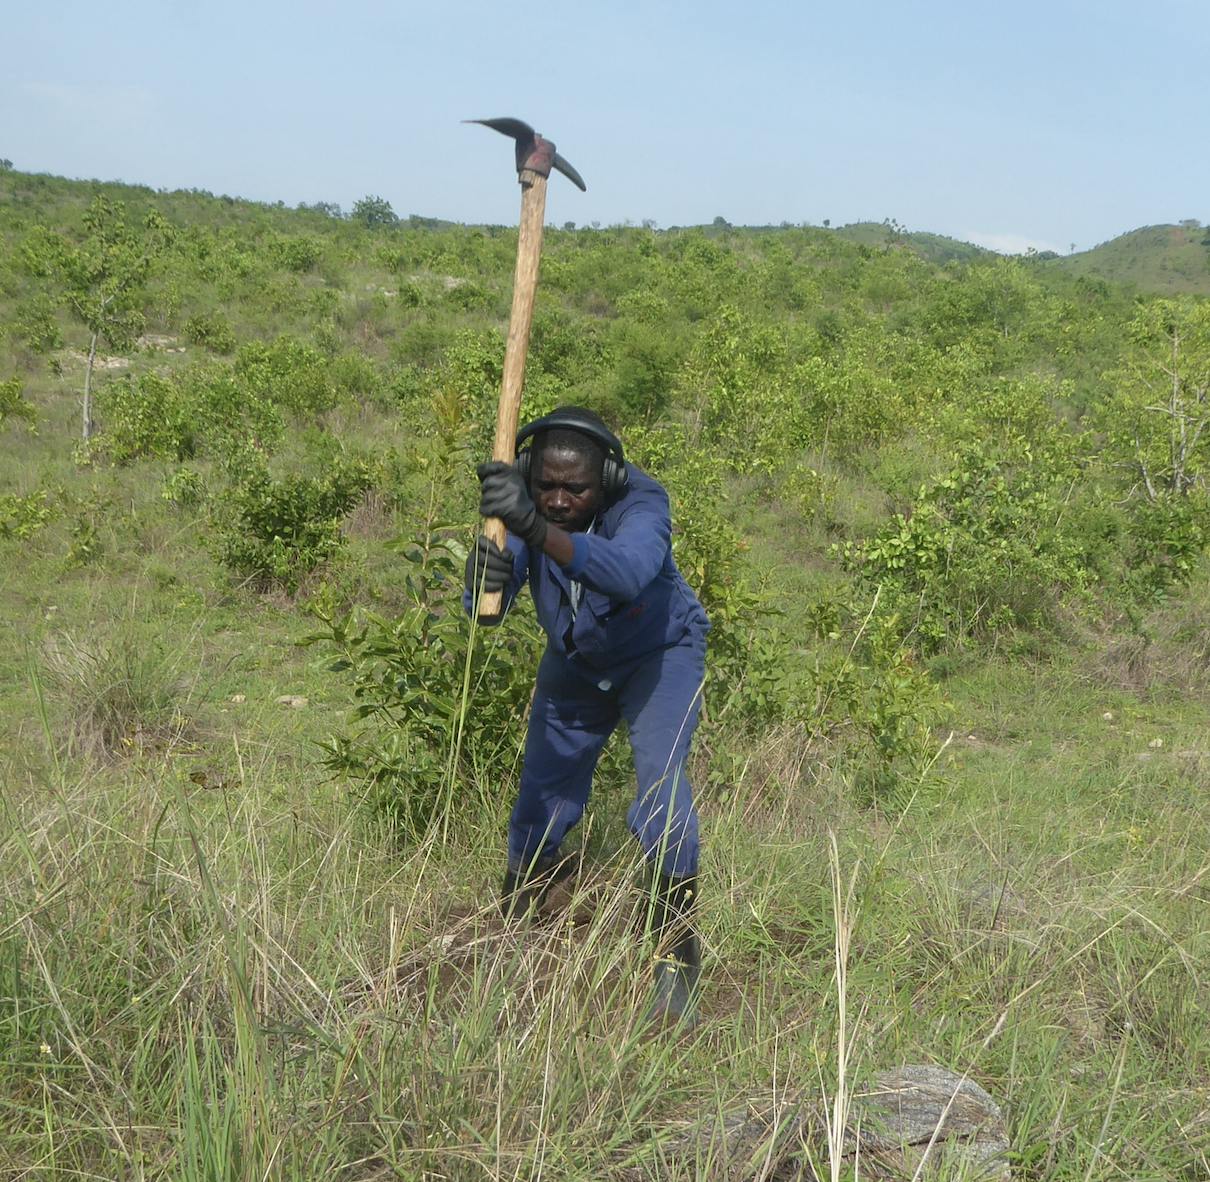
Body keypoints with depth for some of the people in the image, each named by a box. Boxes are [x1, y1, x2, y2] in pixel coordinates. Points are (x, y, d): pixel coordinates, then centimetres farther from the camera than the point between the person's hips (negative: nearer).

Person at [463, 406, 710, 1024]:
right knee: (543, 791, 10)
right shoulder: (522, 505, -25)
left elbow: (628, 572, -57)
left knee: (660, 779, -23)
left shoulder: (642, 501, -35)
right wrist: (484, 579, -57)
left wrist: (538, 529, -71)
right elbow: (485, 610, -33)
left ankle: (678, 956, -11)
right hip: (573, 661, 4)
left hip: (658, 654, -4)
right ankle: (513, 925, 37)